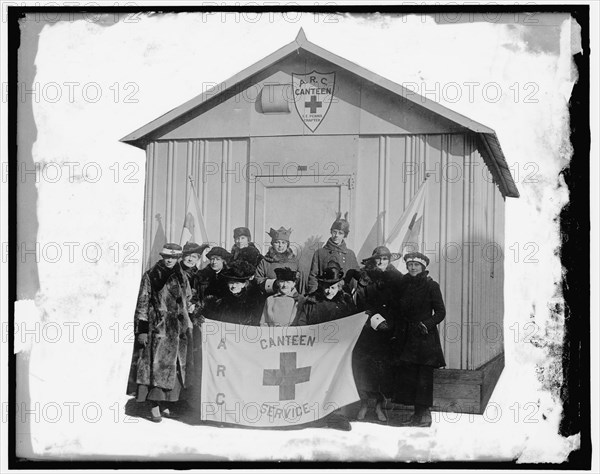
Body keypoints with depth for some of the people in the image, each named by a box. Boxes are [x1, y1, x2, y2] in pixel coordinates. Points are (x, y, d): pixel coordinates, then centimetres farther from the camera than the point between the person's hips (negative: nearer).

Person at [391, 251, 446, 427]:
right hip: (406, 337, 5)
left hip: (425, 336, -5)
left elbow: (440, 312, -2)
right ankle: (417, 413, 10)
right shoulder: (404, 285, 11)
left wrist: (426, 324, -16)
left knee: (424, 376, -7)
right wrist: (396, 335, 8)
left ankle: (425, 414, -3)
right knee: (407, 375, 2)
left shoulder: (431, 286, -3)